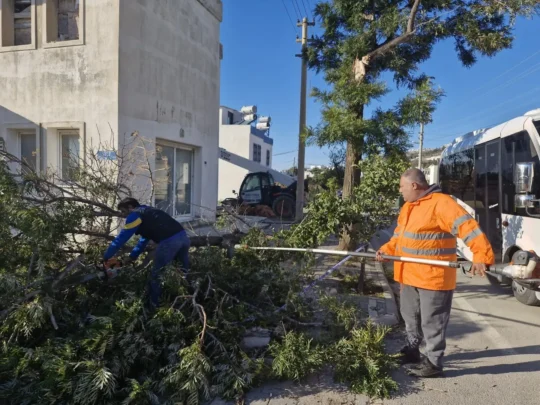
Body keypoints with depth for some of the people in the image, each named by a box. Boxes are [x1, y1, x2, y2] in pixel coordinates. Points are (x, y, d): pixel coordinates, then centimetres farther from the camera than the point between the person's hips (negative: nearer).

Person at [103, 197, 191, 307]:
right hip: (183, 236, 8)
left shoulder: (135, 215, 7)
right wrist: (133, 256, 40)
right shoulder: (148, 212, 32)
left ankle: (154, 304, 21)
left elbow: (122, 238, 8)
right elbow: (145, 237, 38)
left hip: (169, 242, -8)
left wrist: (107, 256, 18)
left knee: (156, 274, 11)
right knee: (186, 271, 21)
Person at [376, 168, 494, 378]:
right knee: (411, 317, 21)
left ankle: (433, 362, 15)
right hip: (409, 275, 9)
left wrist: (481, 255, -35)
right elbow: (399, 236, 20)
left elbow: (467, 226, -25)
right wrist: (386, 250, 5)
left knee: (432, 321, 2)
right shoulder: (408, 207, 12)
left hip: (433, 277, -9)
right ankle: (412, 349, 38)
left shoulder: (441, 203, -17)